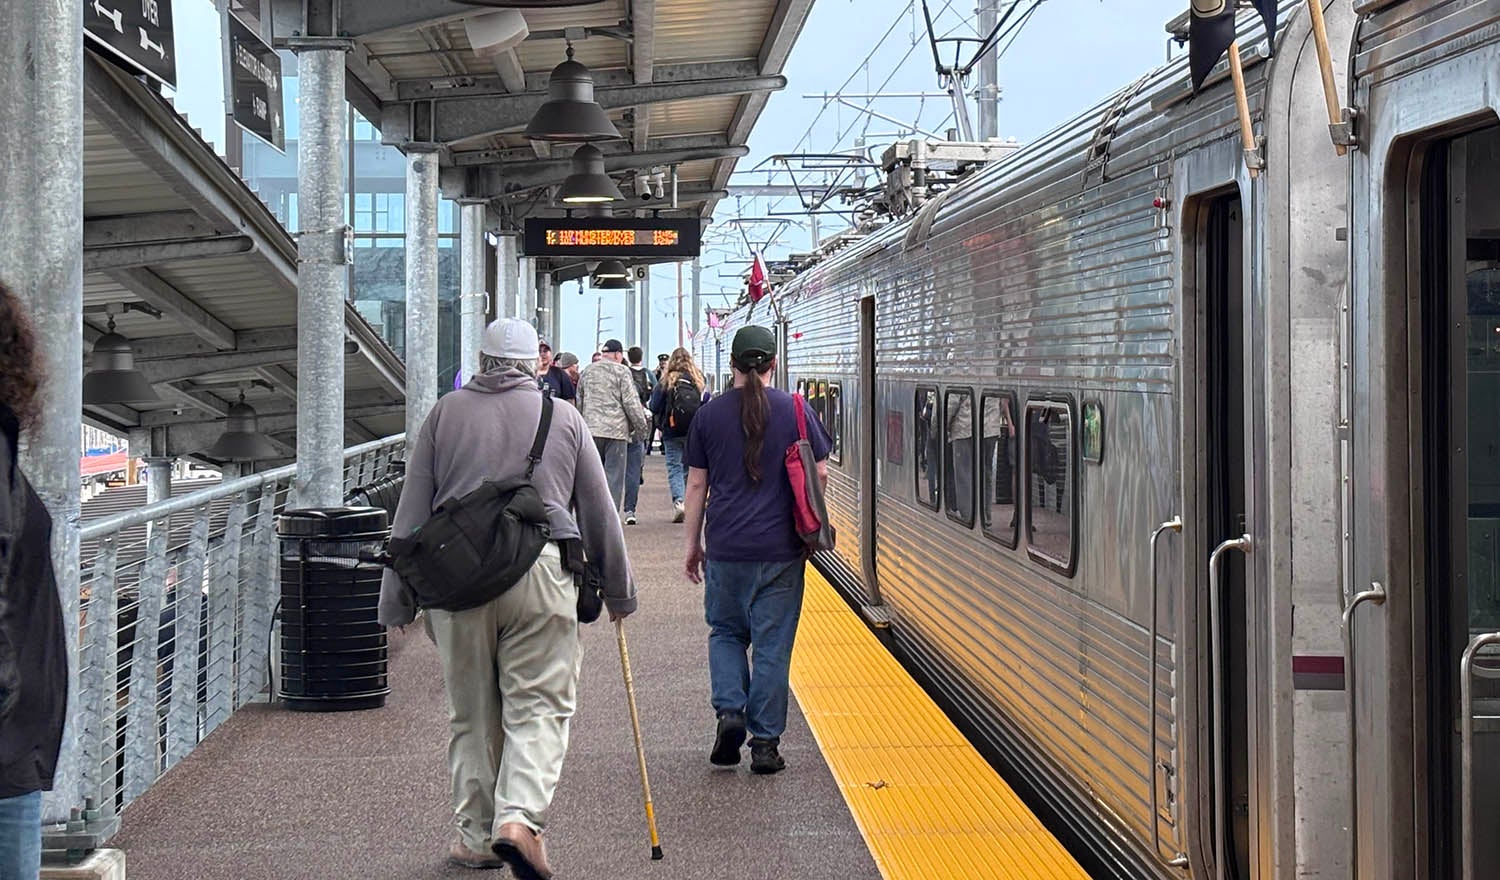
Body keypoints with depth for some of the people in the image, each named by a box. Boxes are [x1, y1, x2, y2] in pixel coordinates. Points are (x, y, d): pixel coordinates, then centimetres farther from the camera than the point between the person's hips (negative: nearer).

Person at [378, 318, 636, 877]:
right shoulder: (564, 417, 9)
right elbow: (599, 514, 12)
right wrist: (619, 593, 22)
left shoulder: (445, 413, 9)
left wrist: (397, 599, 12)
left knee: (471, 714, 12)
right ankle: (519, 815, -19)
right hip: (541, 577, -1)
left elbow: (412, 511, 7)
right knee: (540, 706, 1)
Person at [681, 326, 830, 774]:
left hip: (726, 548, 1)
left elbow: (697, 484, 4)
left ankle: (730, 711, -3)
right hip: (781, 548, -1)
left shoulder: (709, 414, 2)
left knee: (725, 632, 18)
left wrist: (692, 544, 12)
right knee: (772, 643, 5)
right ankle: (765, 743, 7)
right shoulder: (794, 410, 0)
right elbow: (820, 474, 0)